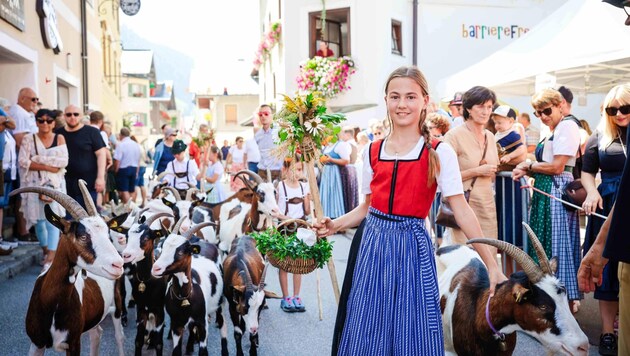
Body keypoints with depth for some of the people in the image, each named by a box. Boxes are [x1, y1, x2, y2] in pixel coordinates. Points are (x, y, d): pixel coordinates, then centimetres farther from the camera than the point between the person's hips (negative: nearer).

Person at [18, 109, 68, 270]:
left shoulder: (59, 138, 4)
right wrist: (48, 166, -13)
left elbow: (63, 161, -6)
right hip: (35, 184, 1)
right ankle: (45, 251, 23)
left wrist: (37, 160, -10)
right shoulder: (28, 139, 3)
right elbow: (23, 161, -7)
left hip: (54, 184, -1)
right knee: (39, 221, 6)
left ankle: (51, 257, -13)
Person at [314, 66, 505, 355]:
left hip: (412, 246, -3)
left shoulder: (439, 153, -6)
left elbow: (461, 210, -8)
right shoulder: (373, 152, 6)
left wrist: (491, 264, -11)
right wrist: (334, 226, -1)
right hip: (372, 245, 4)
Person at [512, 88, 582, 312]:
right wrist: (525, 172, -2)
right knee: (544, 242, 11)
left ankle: (568, 299, 7)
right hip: (544, 192, 9)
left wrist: (527, 165, -6)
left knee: (557, 243, -4)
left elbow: (556, 167, -17)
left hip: (557, 191, -9)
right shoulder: (552, 131, 18)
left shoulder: (567, 126, -10)